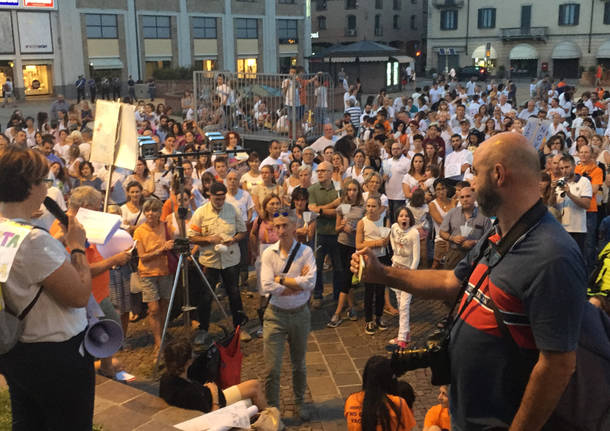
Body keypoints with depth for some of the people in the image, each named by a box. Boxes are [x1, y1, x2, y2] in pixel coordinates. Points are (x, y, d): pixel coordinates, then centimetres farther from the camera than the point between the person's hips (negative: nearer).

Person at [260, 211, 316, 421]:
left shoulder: (305, 252, -6)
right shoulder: (269, 253, -5)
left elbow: (310, 283, -20)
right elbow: (267, 286, -16)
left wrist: (281, 279, -17)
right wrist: (297, 283, -15)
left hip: (300, 314, 1)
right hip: (275, 315, 0)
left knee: (299, 364, 18)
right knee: (271, 368, -1)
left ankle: (299, 402, 39)